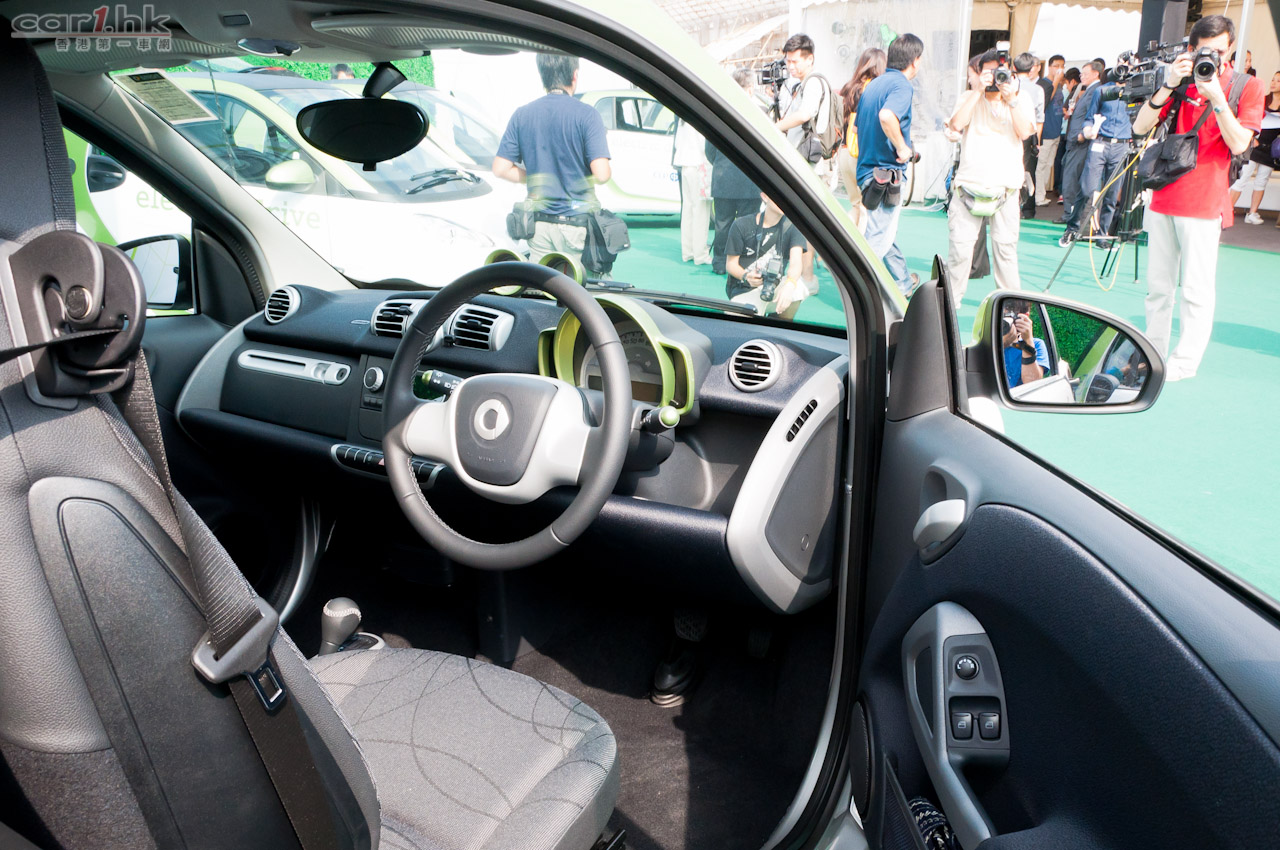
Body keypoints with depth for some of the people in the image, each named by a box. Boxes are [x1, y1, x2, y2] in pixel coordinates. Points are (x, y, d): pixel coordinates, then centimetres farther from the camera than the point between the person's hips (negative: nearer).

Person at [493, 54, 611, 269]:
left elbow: (500, 169, 3)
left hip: (538, 224, 4)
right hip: (576, 222, -4)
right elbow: (602, 174, -16)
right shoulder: (586, 114, -9)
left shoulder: (522, 115, 4)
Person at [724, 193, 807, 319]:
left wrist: (790, 284, -41)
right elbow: (730, 264, -2)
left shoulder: (791, 227, -2)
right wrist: (746, 276, -27)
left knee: (797, 285, -31)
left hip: (774, 287, 3)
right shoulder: (741, 226, -5)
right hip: (744, 290, -3)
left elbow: (796, 261, -18)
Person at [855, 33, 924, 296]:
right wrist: (902, 148, -24)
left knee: (884, 232, 21)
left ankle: (903, 283, 37)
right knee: (880, 238, -6)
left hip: (867, 168, 10)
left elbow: (858, 125, 22)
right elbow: (887, 116, -36)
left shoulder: (873, 84, 12)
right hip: (887, 172, -10)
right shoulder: (901, 85, -15)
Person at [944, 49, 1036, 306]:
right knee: (960, 246, -3)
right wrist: (978, 91, -11)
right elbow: (956, 124, -9)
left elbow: (1024, 132, -5)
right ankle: (950, 299, 9)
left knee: (1005, 246, 1)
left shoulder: (1021, 97, 10)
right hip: (969, 184, 0)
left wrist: (1011, 99, -12)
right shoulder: (969, 97, 11)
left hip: (1005, 187, 0)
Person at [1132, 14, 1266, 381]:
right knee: (1157, 285, 8)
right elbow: (1140, 127, 0)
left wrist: (1216, 96, -18)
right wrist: (1168, 86, -13)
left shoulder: (1246, 85, 1)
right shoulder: (1181, 78, 10)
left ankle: (1185, 362, 4)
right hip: (1164, 197, 4)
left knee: (1196, 289, -4)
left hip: (1203, 202, -4)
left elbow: (1239, 144, -10)